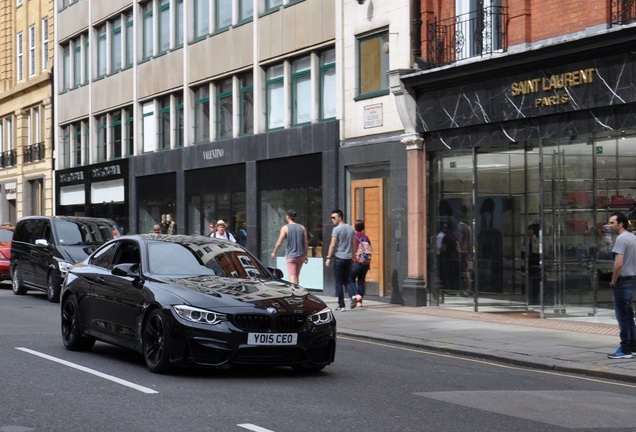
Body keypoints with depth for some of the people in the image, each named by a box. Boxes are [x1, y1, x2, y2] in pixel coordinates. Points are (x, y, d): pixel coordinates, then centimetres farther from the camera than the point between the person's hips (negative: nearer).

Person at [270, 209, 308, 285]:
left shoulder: (285, 228, -7)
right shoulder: (302, 228, 6)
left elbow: (279, 243, -8)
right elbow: (306, 243, 4)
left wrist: (274, 252, 6)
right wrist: (305, 255, 12)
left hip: (291, 256, -5)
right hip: (301, 256, 5)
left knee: (292, 277, -10)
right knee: (296, 276, 19)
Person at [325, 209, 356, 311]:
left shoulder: (337, 229, -10)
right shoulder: (351, 228, 10)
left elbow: (333, 245, -14)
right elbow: (354, 244, 13)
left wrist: (328, 258, -11)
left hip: (339, 258, -6)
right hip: (348, 258, 6)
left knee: (339, 282, 1)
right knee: (347, 280, 15)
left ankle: (341, 305, 1)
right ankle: (353, 296, -11)